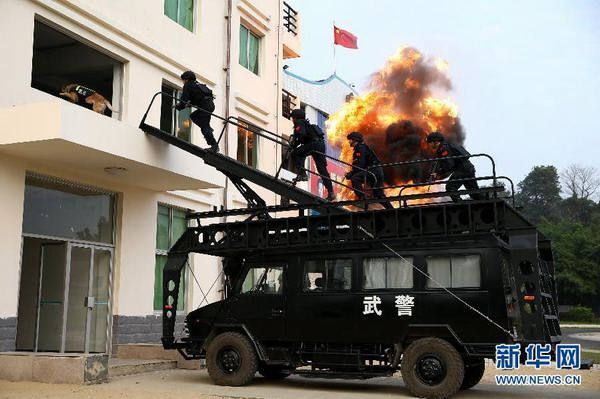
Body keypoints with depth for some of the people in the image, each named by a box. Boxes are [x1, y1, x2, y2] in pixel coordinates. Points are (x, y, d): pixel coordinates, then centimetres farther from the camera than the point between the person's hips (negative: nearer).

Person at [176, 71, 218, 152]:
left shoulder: (188, 86, 1)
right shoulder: (197, 84, 28)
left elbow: (184, 99, -4)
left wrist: (179, 107, 11)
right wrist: (188, 105, 29)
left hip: (206, 106, -9)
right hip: (210, 104, 9)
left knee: (204, 127, -8)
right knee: (193, 116, 21)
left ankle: (214, 145, -15)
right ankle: (208, 128, 8)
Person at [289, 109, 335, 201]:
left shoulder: (299, 123, 4)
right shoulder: (306, 123, 32)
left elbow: (302, 135, -14)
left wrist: (295, 144, -5)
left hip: (314, 143, -9)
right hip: (321, 143, 9)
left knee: (295, 153, 3)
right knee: (322, 168, 6)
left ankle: (302, 174, -9)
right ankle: (331, 192, 1)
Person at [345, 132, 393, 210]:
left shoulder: (360, 148, -7)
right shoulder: (358, 148, 24)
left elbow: (360, 164, -18)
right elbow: (356, 165, 22)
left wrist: (351, 173, -15)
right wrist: (351, 173, 7)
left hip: (374, 171, -11)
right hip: (377, 172, 11)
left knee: (355, 178, -25)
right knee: (379, 195, 14)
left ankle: (363, 198, -29)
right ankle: (391, 209, 17)